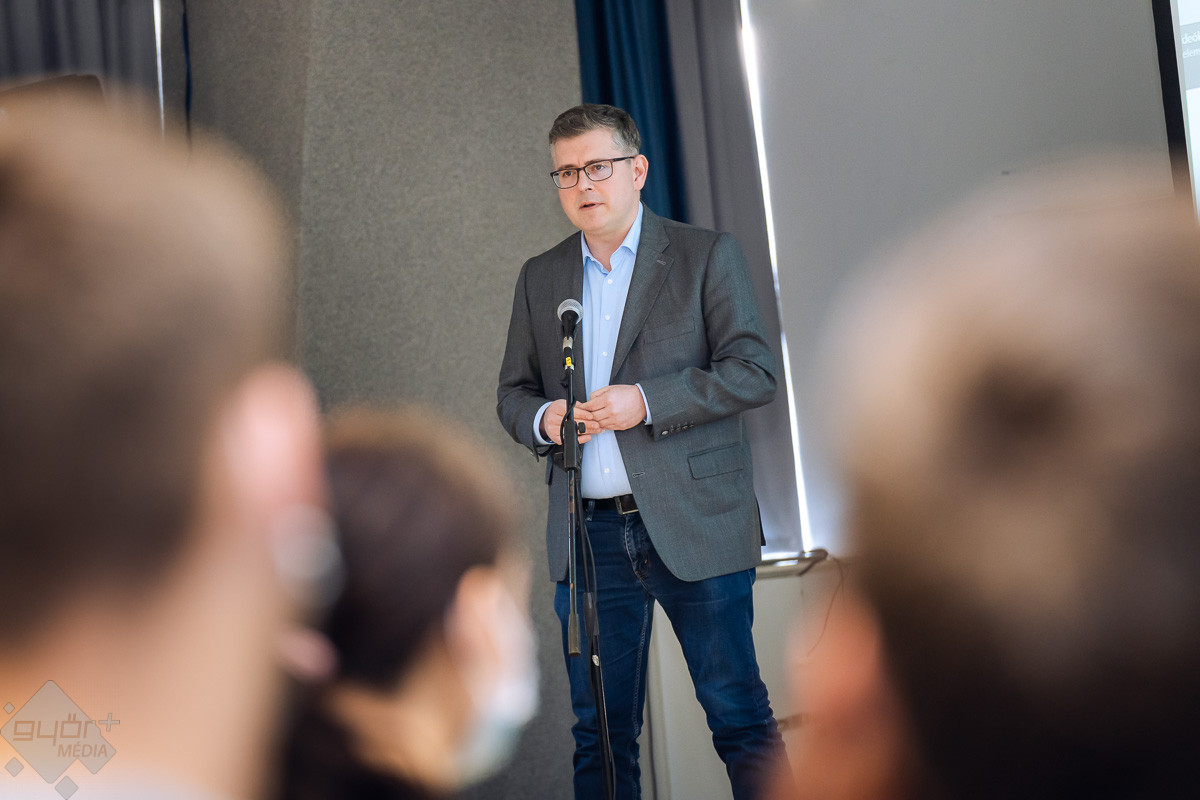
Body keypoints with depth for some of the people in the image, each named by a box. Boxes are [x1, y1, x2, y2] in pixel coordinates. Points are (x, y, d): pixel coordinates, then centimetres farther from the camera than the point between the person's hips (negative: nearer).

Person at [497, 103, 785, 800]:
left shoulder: (707, 255, 3)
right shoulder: (540, 277, 15)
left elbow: (755, 372, -5)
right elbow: (513, 391, 19)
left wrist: (647, 401, -16)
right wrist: (540, 419, -5)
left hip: (695, 525, -3)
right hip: (588, 533, 4)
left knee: (740, 717, 1)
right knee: (600, 734, 8)